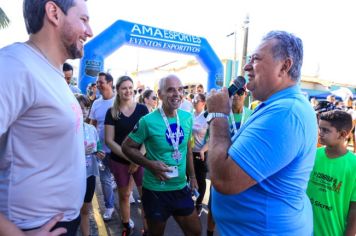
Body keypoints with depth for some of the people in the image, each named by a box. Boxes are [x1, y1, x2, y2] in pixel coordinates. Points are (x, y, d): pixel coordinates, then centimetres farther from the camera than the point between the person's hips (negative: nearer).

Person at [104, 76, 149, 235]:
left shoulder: (142, 109, -2)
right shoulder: (112, 112, -2)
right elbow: (109, 140, -5)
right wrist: (129, 157, -15)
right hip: (119, 161, 1)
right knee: (124, 195, 14)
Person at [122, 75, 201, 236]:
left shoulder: (187, 118, -1)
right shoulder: (148, 121, -17)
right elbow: (127, 147, -9)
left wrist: (192, 176, 14)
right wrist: (150, 164, -21)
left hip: (181, 188, 5)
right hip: (155, 190, -4)